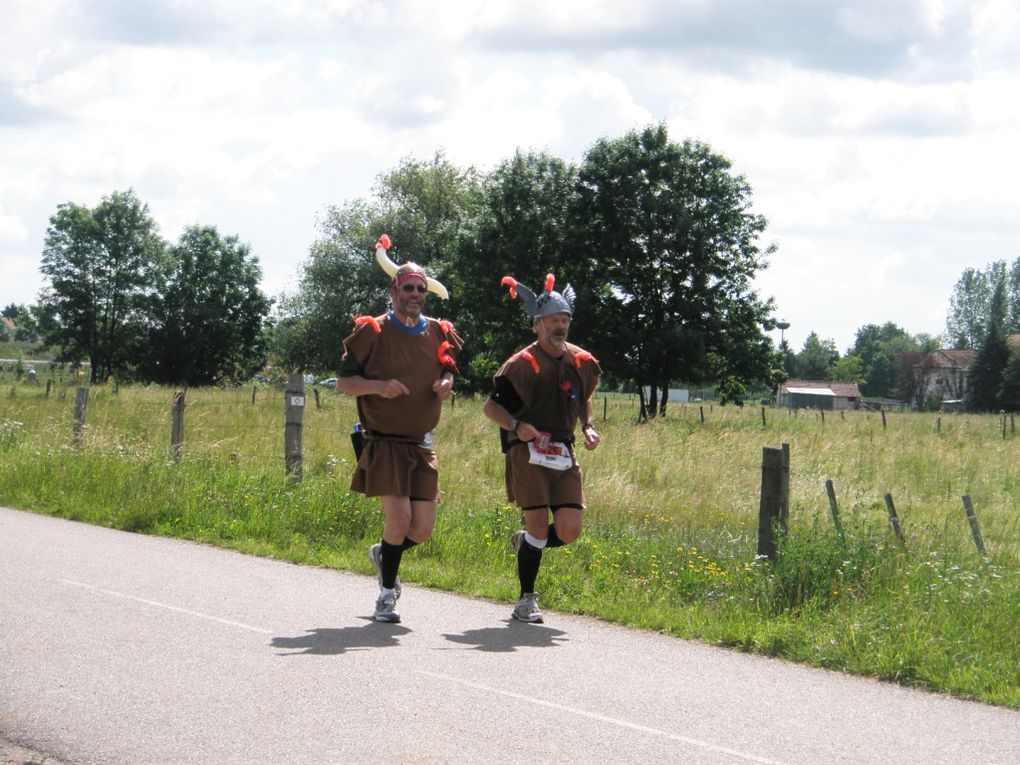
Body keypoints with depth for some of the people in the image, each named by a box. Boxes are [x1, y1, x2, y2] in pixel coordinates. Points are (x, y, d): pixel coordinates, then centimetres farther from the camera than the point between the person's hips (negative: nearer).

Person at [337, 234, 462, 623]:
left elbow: (446, 373, 24)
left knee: (422, 527, -1)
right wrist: (378, 386, -20)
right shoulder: (372, 332, -4)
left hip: (422, 445, 5)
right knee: (399, 516, -16)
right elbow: (343, 381, -2)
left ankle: (384, 554, 33)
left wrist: (446, 384, 0)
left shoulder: (438, 334, 10)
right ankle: (387, 595, 3)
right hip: (384, 442, -5)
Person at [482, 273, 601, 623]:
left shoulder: (582, 363, 9)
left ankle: (525, 542, 28)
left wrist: (588, 427, 9)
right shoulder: (522, 365, -7)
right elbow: (490, 406, -2)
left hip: (564, 456, 5)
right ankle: (526, 600, 6)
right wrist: (515, 425, -19)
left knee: (569, 532, -4)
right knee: (539, 526, -8)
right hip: (527, 451, -5)